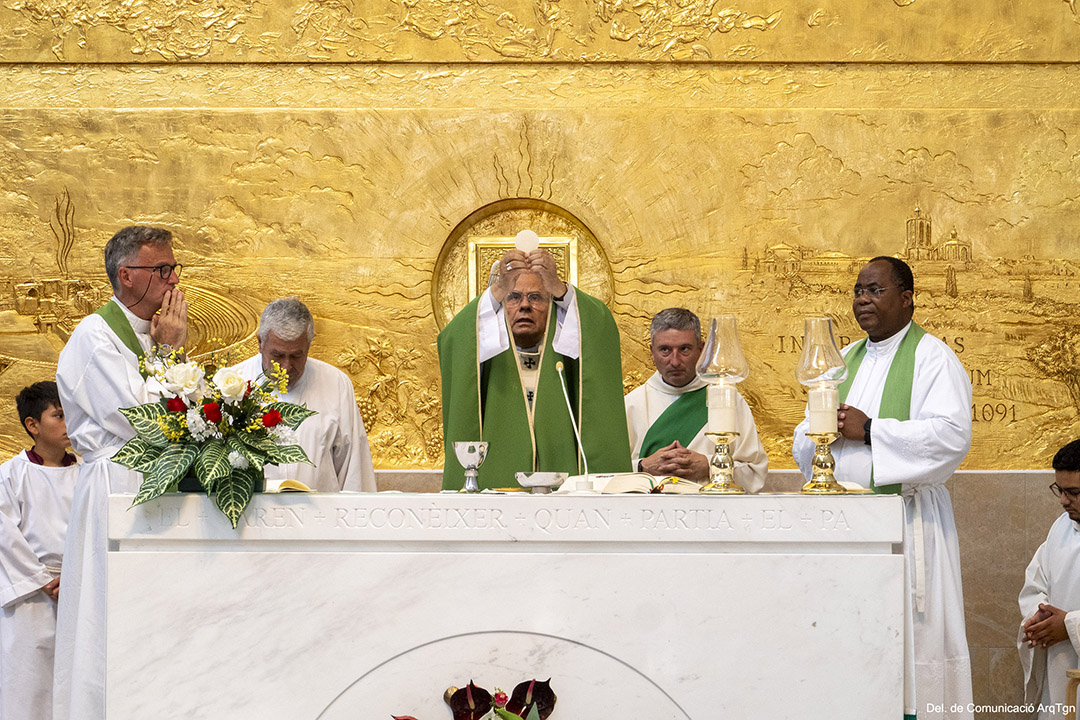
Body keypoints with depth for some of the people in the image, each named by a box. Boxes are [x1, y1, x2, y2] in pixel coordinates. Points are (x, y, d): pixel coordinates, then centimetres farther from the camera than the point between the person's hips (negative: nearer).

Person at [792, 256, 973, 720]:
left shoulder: (932, 358, -2)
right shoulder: (845, 360, 18)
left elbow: (952, 434, -16)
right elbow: (804, 442, 17)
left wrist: (869, 430, -15)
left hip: (907, 519, -6)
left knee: (909, 642, -5)